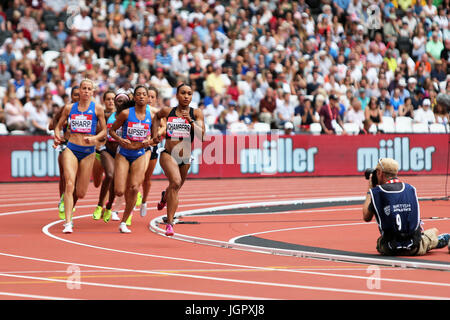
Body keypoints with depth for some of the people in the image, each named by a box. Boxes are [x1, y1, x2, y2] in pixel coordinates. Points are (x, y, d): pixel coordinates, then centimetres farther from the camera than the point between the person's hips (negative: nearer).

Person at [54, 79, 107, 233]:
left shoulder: (97, 109, 2)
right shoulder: (69, 108, 7)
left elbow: (104, 131, 6)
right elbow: (59, 125, 16)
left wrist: (95, 138, -14)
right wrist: (57, 136, -4)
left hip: (88, 152, 0)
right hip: (71, 149, 0)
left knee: (81, 193, 2)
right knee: (69, 184, -19)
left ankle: (70, 204, 39)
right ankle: (68, 222, -18)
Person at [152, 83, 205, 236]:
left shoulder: (196, 113, 0)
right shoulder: (167, 111, 1)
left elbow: (201, 135, -11)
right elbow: (157, 116, 25)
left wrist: (190, 121, -21)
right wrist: (154, 135, 16)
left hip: (185, 158, 3)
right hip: (168, 155, -3)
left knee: (175, 188, 19)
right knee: (176, 182, -28)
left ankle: (165, 196, 59)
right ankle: (169, 222, -27)